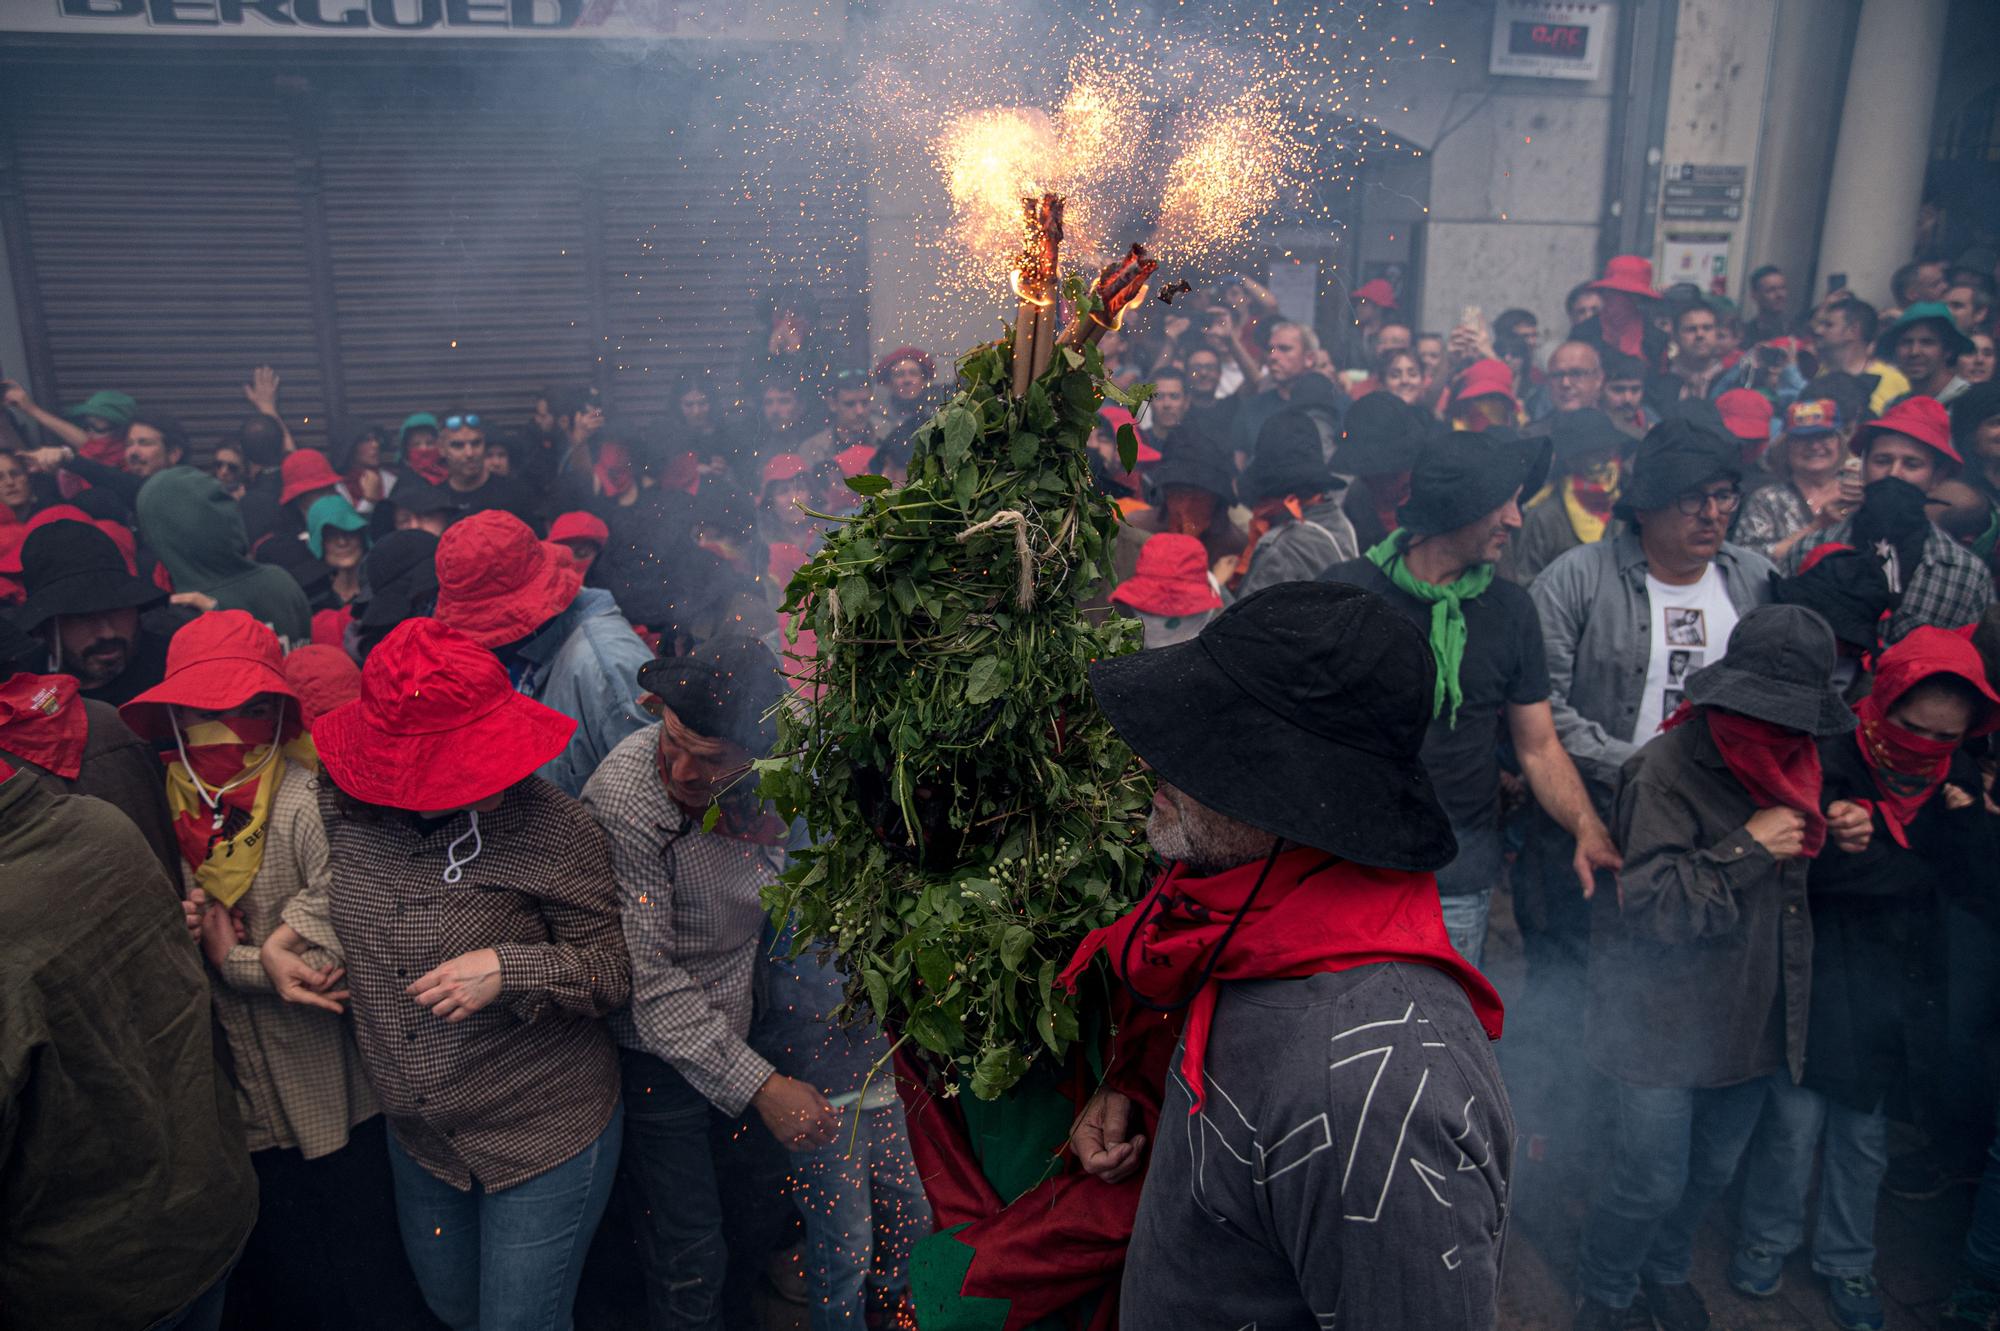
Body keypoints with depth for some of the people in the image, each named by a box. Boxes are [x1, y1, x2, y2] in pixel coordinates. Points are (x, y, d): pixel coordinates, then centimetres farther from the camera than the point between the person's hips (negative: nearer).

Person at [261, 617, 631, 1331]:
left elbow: (621, 969, -16)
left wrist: (510, 968, -29)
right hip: (417, 1138, 6)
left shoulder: (549, 827, -23)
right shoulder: (349, 804, -8)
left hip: (544, 1139, -6)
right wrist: (287, 934, 1)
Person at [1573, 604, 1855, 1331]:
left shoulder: (1798, 767, 5)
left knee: (1713, 1168, 21)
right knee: (1651, 1179, 2)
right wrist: (1748, 849, -23)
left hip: (1752, 1016, 7)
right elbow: (1649, 902, -26)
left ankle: (1665, 1267, 48)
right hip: (1666, 1018, -7)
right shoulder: (1668, 770, -20)